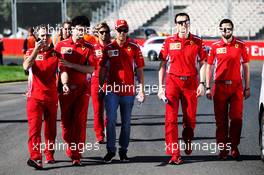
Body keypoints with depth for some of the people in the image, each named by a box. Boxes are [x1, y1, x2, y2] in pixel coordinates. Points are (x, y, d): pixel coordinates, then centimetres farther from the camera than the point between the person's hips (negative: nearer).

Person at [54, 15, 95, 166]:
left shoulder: (88, 47, 5)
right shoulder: (62, 45, 5)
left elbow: (91, 69, -5)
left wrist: (71, 65, -14)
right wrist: (64, 83, -9)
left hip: (82, 88, 0)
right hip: (65, 87, 1)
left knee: (80, 121, -5)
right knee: (66, 120, 4)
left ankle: (77, 154, -2)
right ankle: (70, 147, 24)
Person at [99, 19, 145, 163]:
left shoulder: (134, 48, 2)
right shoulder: (109, 48, 3)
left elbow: (139, 69, 5)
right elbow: (102, 69, 9)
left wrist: (141, 89, 1)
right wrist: (100, 87, 6)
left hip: (128, 90, 1)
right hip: (112, 89, -1)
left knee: (126, 123, 8)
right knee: (111, 120, -8)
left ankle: (123, 150, 17)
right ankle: (110, 150, -1)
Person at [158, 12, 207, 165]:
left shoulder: (197, 42, 4)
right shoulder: (169, 42, 3)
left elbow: (203, 64, 7)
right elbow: (163, 65, 7)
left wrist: (202, 84, -3)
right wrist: (161, 86, 2)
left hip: (191, 83, 1)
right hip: (173, 82, -1)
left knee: (190, 119, 6)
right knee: (171, 119, -8)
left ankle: (188, 141, 37)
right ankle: (174, 154, -7)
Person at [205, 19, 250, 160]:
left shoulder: (240, 45, 4)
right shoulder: (215, 46, 4)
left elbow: (246, 66, 8)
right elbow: (209, 67, 8)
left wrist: (247, 87, 5)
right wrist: (208, 88, 2)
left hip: (236, 86, 0)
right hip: (220, 86, 0)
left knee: (236, 118, -3)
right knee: (221, 119, 3)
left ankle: (234, 147, 9)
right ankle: (222, 148, 10)